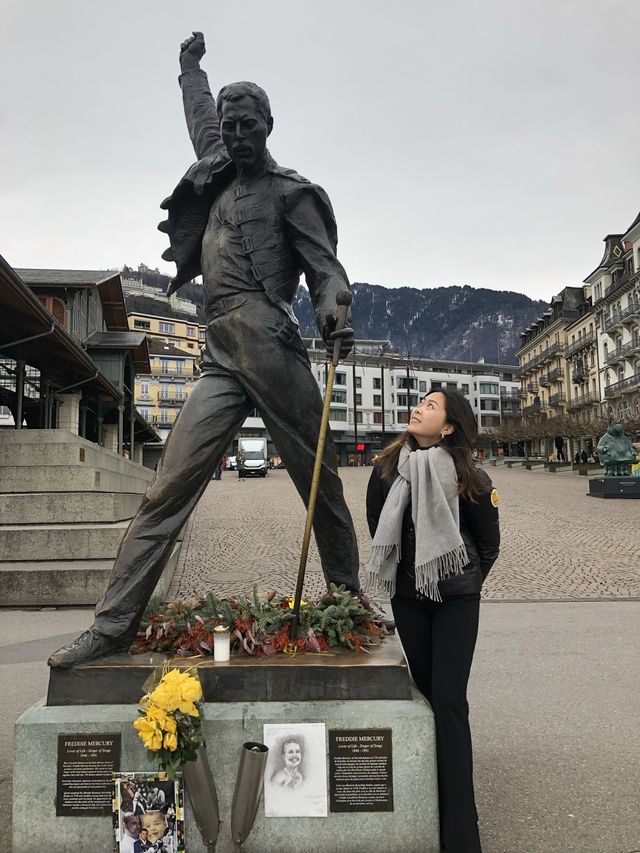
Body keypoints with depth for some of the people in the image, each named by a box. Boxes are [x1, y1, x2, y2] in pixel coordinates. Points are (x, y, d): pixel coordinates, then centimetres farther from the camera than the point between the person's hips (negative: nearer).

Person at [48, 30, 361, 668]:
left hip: (269, 347, -5)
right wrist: (191, 68, 62)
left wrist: (332, 312, -22)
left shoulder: (290, 191, 10)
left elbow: (324, 266, -2)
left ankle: (348, 599, 15)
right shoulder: (219, 174, 26)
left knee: (319, 480, 1)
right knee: (169, 487, -5)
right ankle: (113, 624, -6)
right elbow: (201, 119, 47)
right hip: (220, 358, 5)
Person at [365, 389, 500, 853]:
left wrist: (467, 583, 8)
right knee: (424, 691, 13)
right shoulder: (387, 469, -6)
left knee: (448, 698, -5)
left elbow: (489, 542, 1)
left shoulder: (470, 478, -14)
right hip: (408, 595, 4)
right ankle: (434, 792, 32)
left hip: (456, 597, -3)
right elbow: (378, 528, 10)